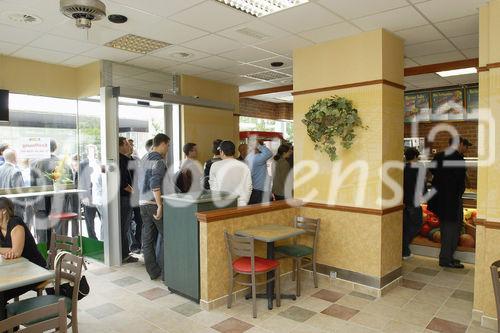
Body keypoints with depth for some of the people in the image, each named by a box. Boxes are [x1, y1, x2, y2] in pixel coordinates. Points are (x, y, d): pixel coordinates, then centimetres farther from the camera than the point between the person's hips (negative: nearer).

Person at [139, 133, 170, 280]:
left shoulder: (144, 158, 13)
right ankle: (164, 271, 7)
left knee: (147, 239, 9)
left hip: (143, 203, 8)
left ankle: (153, 272, 17)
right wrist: (160, 206, -24)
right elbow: (155, 185, -23)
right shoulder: (159, 161, -13)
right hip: (154, 203, -8)